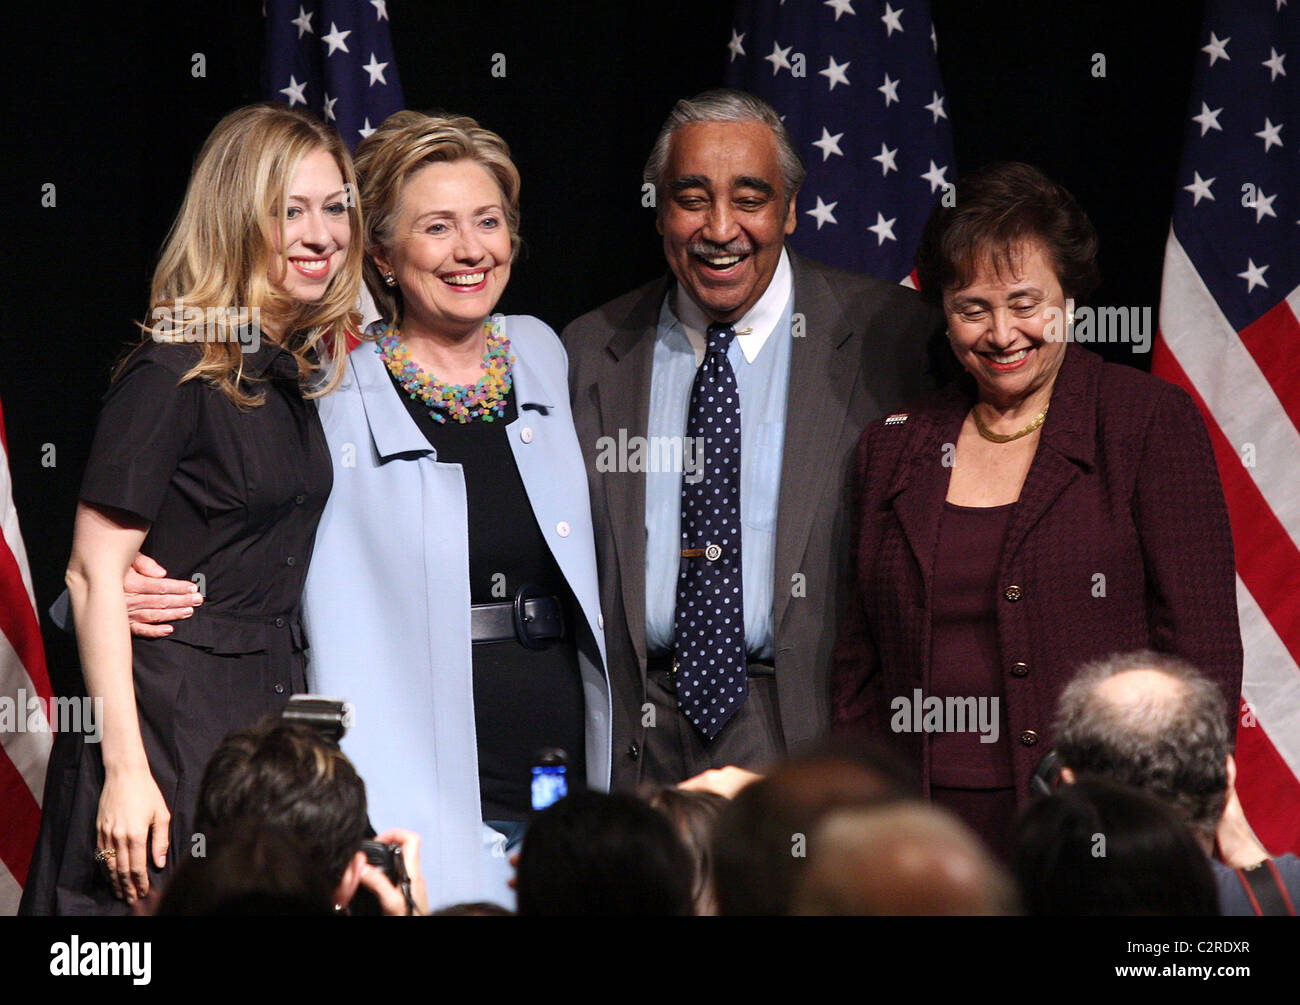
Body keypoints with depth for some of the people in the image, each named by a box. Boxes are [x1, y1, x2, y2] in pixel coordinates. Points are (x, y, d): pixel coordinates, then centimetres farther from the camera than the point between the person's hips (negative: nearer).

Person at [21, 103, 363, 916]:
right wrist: (125, 770, -21)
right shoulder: (175, 375, -12)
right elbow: (95, 574, -15)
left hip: (271, 717, 8)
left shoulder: (299, 368, 12)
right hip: (172, 721, -8)